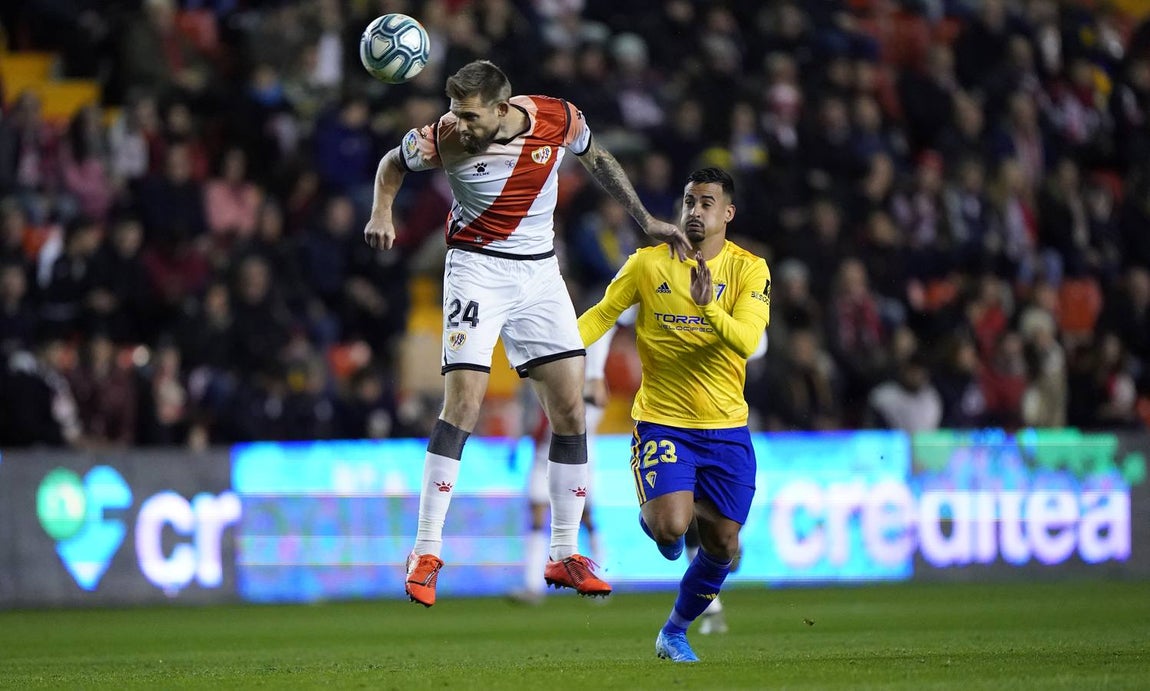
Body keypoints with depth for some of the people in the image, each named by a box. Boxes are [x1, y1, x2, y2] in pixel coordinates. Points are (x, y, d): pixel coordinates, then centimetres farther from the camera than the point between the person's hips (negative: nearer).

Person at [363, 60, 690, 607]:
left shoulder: (558, 119, -12)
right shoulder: (445, 138, -17)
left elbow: (597, 161, 10)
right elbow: (393, 163, 4)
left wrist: (645, 219, 13)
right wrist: (382, 213, -13)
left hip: (539, 273, 3)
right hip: (476, 268, -3)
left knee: (570, 405, 0)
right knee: (463, 401, -17)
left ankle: (564, 555, 10)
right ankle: (426, 552, -12)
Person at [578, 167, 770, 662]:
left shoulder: (749, 269, -4)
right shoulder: (648, 263, -1)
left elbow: (746, 341, -18)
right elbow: (602, 314, 6)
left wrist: (708, 306, -35)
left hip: (726, 428, 1)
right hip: (662, 421, -1)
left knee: (722, 546, 4)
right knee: (671, 526, -22)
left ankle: (675, 632, 29)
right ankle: (652, 513, 18)